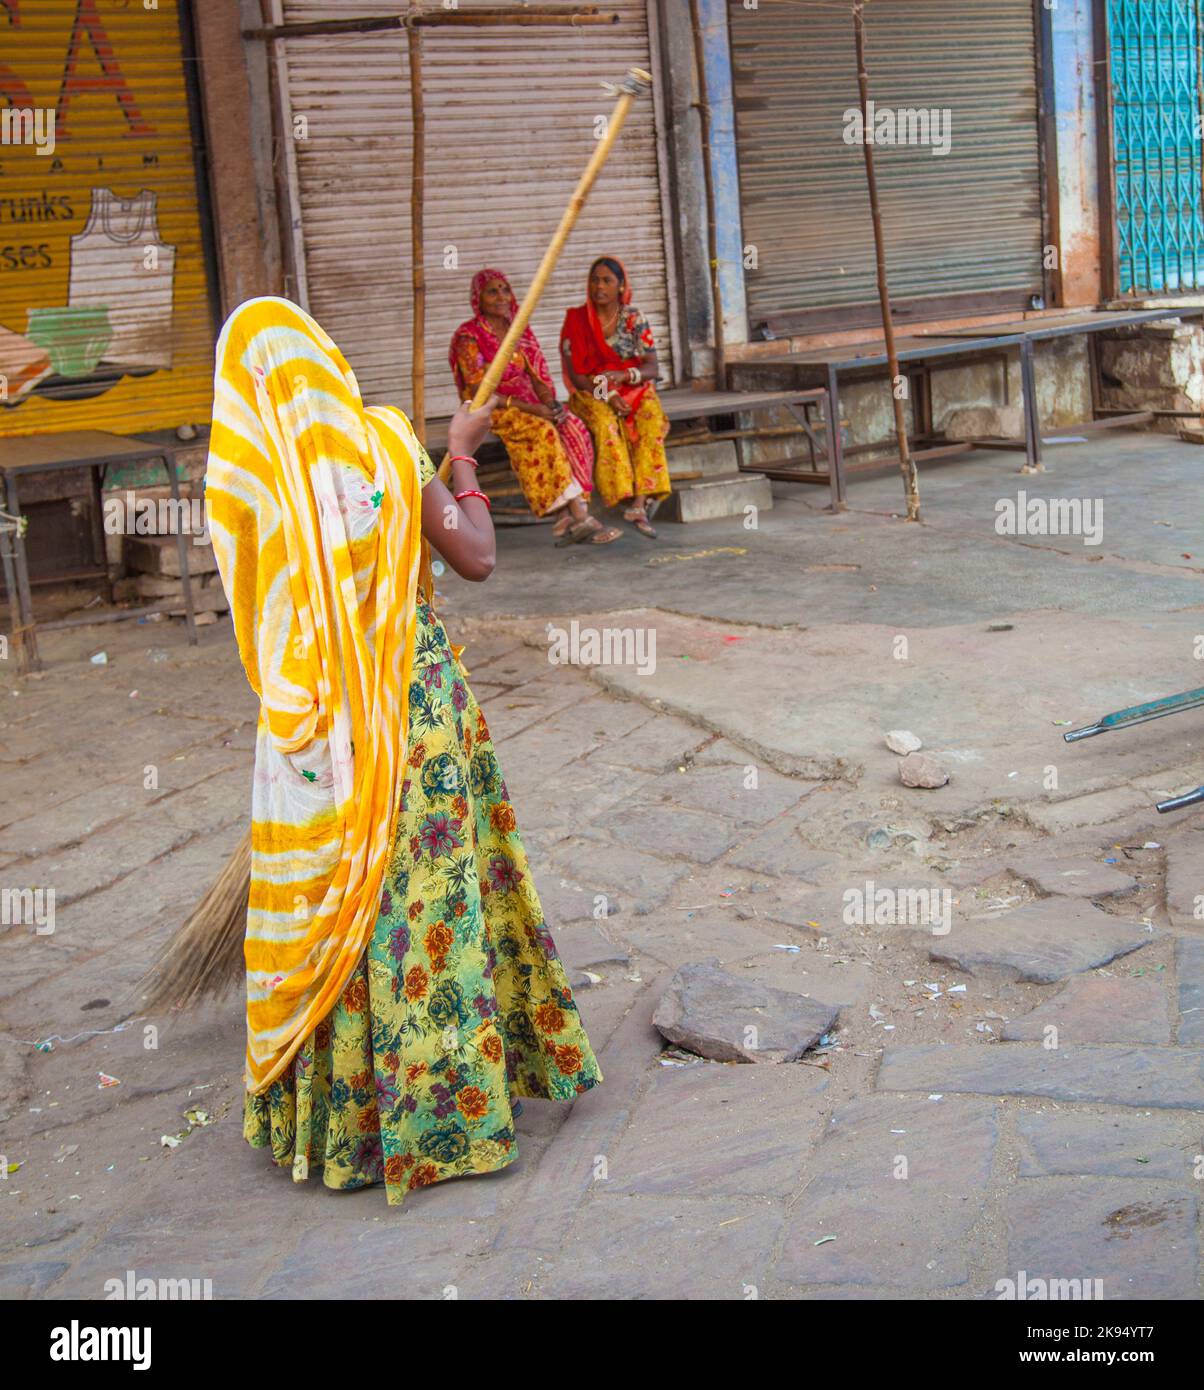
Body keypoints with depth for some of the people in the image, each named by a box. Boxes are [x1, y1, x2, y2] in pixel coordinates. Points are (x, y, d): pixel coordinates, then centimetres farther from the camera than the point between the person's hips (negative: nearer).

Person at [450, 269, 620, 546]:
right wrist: (530, 409, -22)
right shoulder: (469, 337, -8)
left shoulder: (520, 331, 12)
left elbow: (537, 377, 11)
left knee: (573, 429, -23)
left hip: (529, 405, 6)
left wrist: (552, 404, -12)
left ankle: (566, 517, -30)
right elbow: (479, 394, -15)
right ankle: (580, 516, -35)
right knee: (545, 432, -33)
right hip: (490, 411, -6)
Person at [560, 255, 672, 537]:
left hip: (634, 388, 1)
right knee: (606, 424, -35)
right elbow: (575, 374, -5)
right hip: (591, 393, -1)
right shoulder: (576, 320, 0)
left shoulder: (634, 318, 4)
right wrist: (606, 395, -20)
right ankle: (633, 502, -41)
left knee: (651, 420, -32)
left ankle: (639, 502, -41)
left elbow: (652, 368, -1)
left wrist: (624, 376, -21)